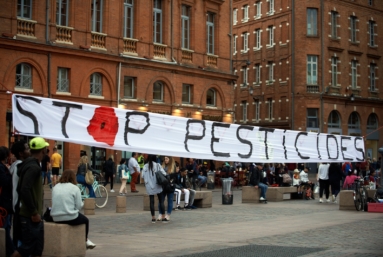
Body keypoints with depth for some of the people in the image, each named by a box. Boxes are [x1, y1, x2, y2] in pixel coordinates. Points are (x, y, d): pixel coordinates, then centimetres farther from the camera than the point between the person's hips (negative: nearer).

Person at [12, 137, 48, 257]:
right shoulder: (33, 167, -18)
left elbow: (22, 188, 19)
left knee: (37, 247, 12)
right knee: (27, 246, -4)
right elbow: (25, 190, -27)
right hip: (30, 216, -10)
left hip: (31, 214, 10)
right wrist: (34, 212, -22)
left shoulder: (29, 164, 12)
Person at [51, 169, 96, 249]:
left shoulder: (55, 187, 7)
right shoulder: (75, 188, -7)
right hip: (70, 217, -6)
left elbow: (54, 203, 13)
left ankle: (86, 241, 39)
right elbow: (79, 206, -8)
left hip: (56, 218, 6)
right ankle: (85, 241, 38)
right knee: (85, 220, 26)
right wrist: (82, 203, 15)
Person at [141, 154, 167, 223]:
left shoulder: (145, 166, -1)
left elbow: (143, 176, 0)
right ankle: (163, 217, 4)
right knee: (161, 201, 5)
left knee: (152, 202, 7)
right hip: (157, 186, -2)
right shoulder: (157, 165, -7)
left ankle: (153, 218, 9)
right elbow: (164, 174, -11)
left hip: (149, 187, 2)